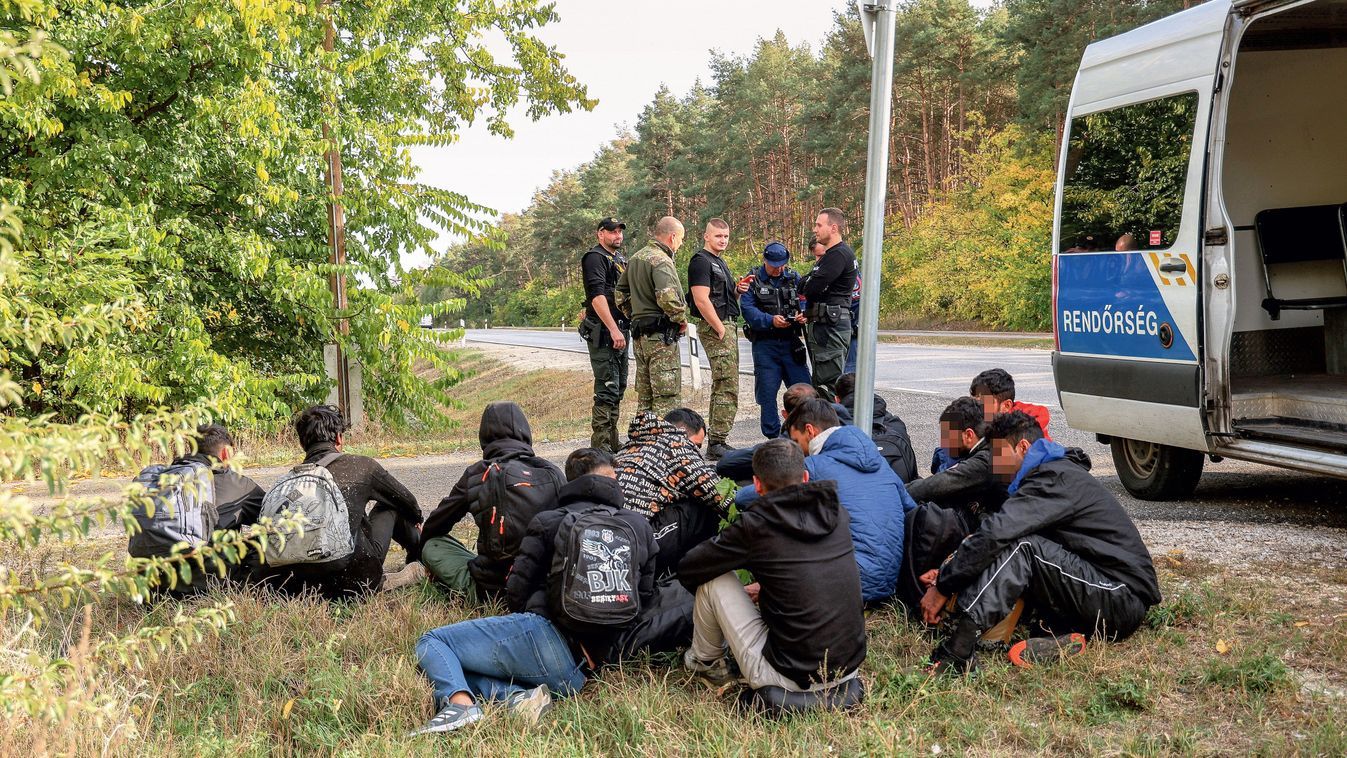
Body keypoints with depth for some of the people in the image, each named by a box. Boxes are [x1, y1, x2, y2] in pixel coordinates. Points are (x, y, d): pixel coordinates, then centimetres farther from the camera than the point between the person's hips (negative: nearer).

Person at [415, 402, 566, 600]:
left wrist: (422, 546, 34)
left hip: (491, 590, -1)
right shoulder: (551, 473, 1)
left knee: (432, 545, 19)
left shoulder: (476, 475, -1)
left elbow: (434, 525, 13)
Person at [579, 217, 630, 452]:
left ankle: (612, 443, 21)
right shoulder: (595, 257, -9)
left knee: (619, 388, 13)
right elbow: (597, 296, -20)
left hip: (620, 330, 10)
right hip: (603, 332, -10)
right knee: (607, 388, -12)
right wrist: (613, 330, -26)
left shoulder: (620, 258, 20)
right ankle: (601, 447, -10)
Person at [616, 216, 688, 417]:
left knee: (644, 397, 15)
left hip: (639, 336, 9)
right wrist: (682, 319, -14)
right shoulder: (661, 260, -15)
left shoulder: (636, 258, 15)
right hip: (661, 335, -9)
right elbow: (667, 297, -29)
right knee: (667, 397, -6)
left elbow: (620, 293, 22)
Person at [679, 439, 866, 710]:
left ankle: (706, 661, 29)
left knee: (712, 579, 5)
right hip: (850, 667, 6)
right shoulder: (837, 515, 2)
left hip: (792, 677, -5)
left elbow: (687, 571, -1)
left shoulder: (754, 525, -12)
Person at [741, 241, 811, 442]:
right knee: (767, 391, 1)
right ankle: (772, 436, 11)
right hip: (765, 344, -2)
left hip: (791, 343, 3)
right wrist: (771, 320, -24)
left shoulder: (794, 278, 12)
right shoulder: (753, 281, 1)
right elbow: (748, 309, -10)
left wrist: (804, 316, -18)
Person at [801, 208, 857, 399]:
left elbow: (812, 287, -20)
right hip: (825, 326, 11)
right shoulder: (832, 254, 21)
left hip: (830, 326, -11)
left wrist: (804, 288, 1)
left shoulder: (839, 255, -14)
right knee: (820, 383, 14)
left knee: (828, 383, -10)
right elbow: (807, 285, 17)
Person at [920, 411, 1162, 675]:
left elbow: (994, 533, -25)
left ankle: (959, 646, -32)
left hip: (1125, 601, -10)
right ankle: (1065, 634, -11)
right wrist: (947, 574, 2)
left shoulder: (1056, 478, -14)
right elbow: (997, 533, 14)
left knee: (1019, 546, -22)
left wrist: (943, 587, -18)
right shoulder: (1056, 472, 18)